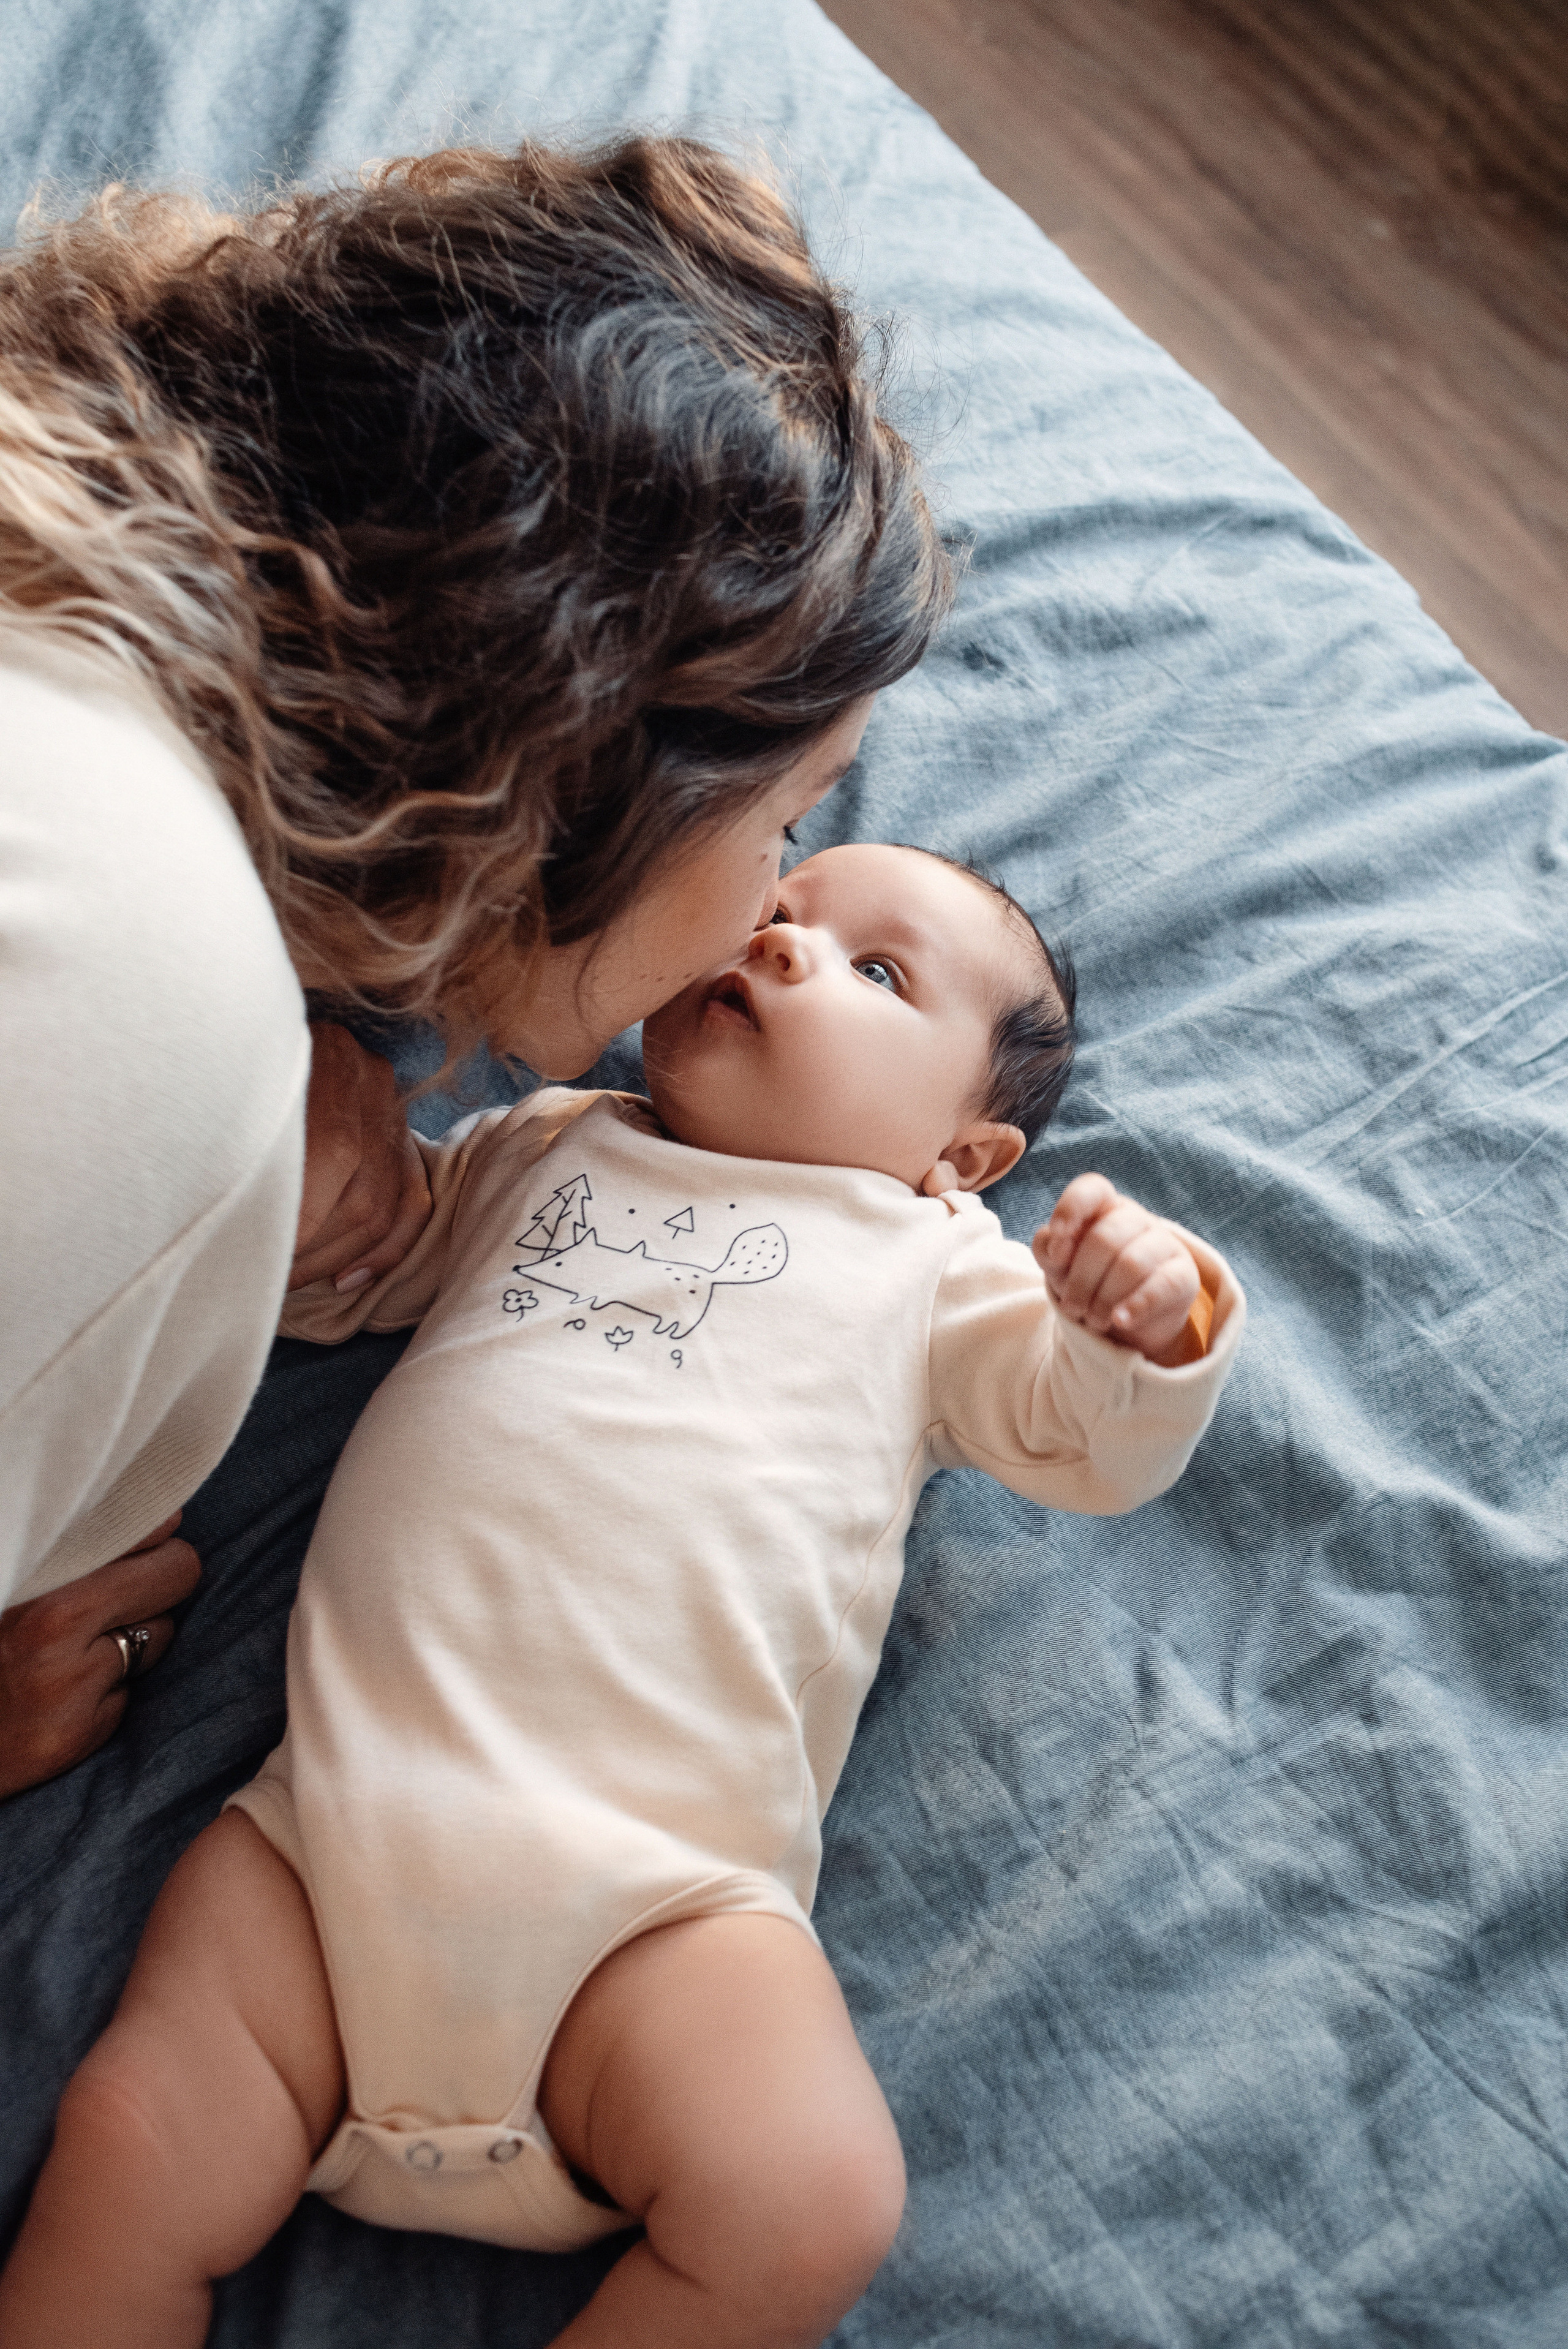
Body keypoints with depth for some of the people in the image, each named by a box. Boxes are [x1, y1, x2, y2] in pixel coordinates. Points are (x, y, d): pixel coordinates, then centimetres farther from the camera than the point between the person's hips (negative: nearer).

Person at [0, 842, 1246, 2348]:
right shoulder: (537, 1149, 24)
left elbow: (1097, 1447, 9)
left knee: (810, 2213, -24)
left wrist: (1150, 1328, -11)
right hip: (339, 1829, 3)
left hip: (646, 1900, -2)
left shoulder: (930, 1262, 16)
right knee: (129, 2167, -13)